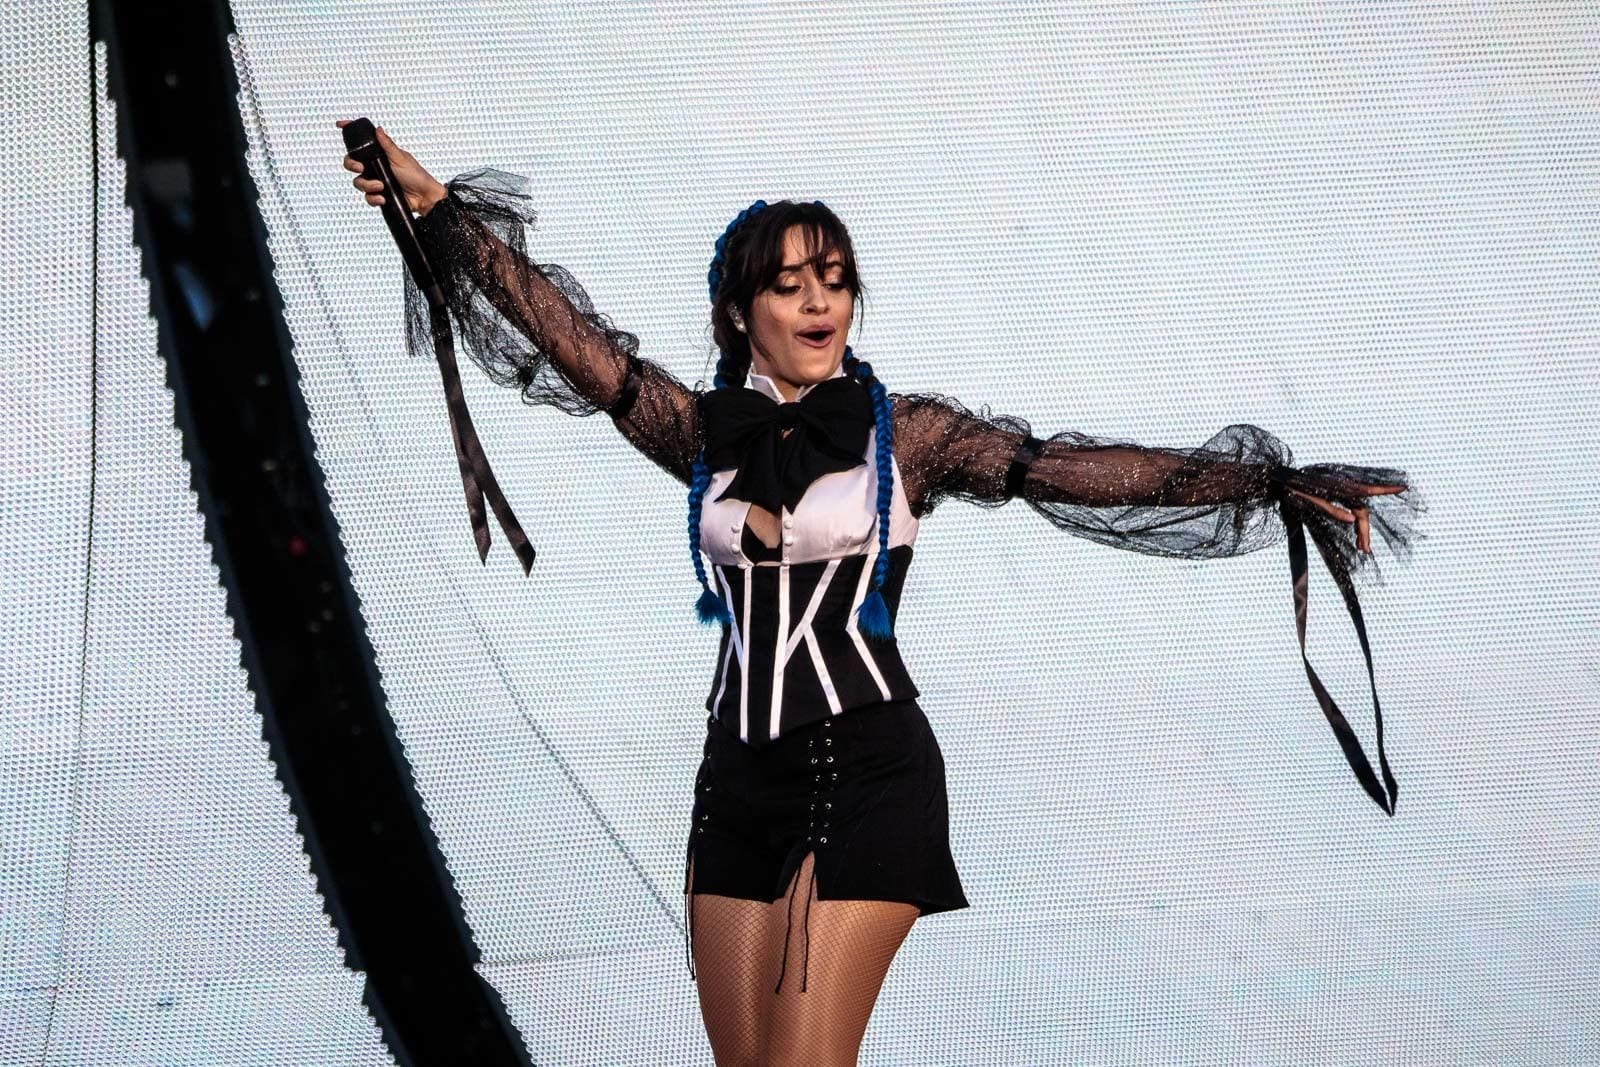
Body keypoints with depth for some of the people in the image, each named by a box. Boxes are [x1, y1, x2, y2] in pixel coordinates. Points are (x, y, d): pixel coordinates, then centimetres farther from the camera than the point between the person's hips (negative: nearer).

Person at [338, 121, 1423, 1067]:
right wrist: (435, 205, 1)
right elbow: (565, 332, 5)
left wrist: (1268, 483, -12)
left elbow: (1071, 468, -6)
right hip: (739, 777, 4)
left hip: (867, 774, -4)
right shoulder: (703, 434, 8)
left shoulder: (906, 432, 0)